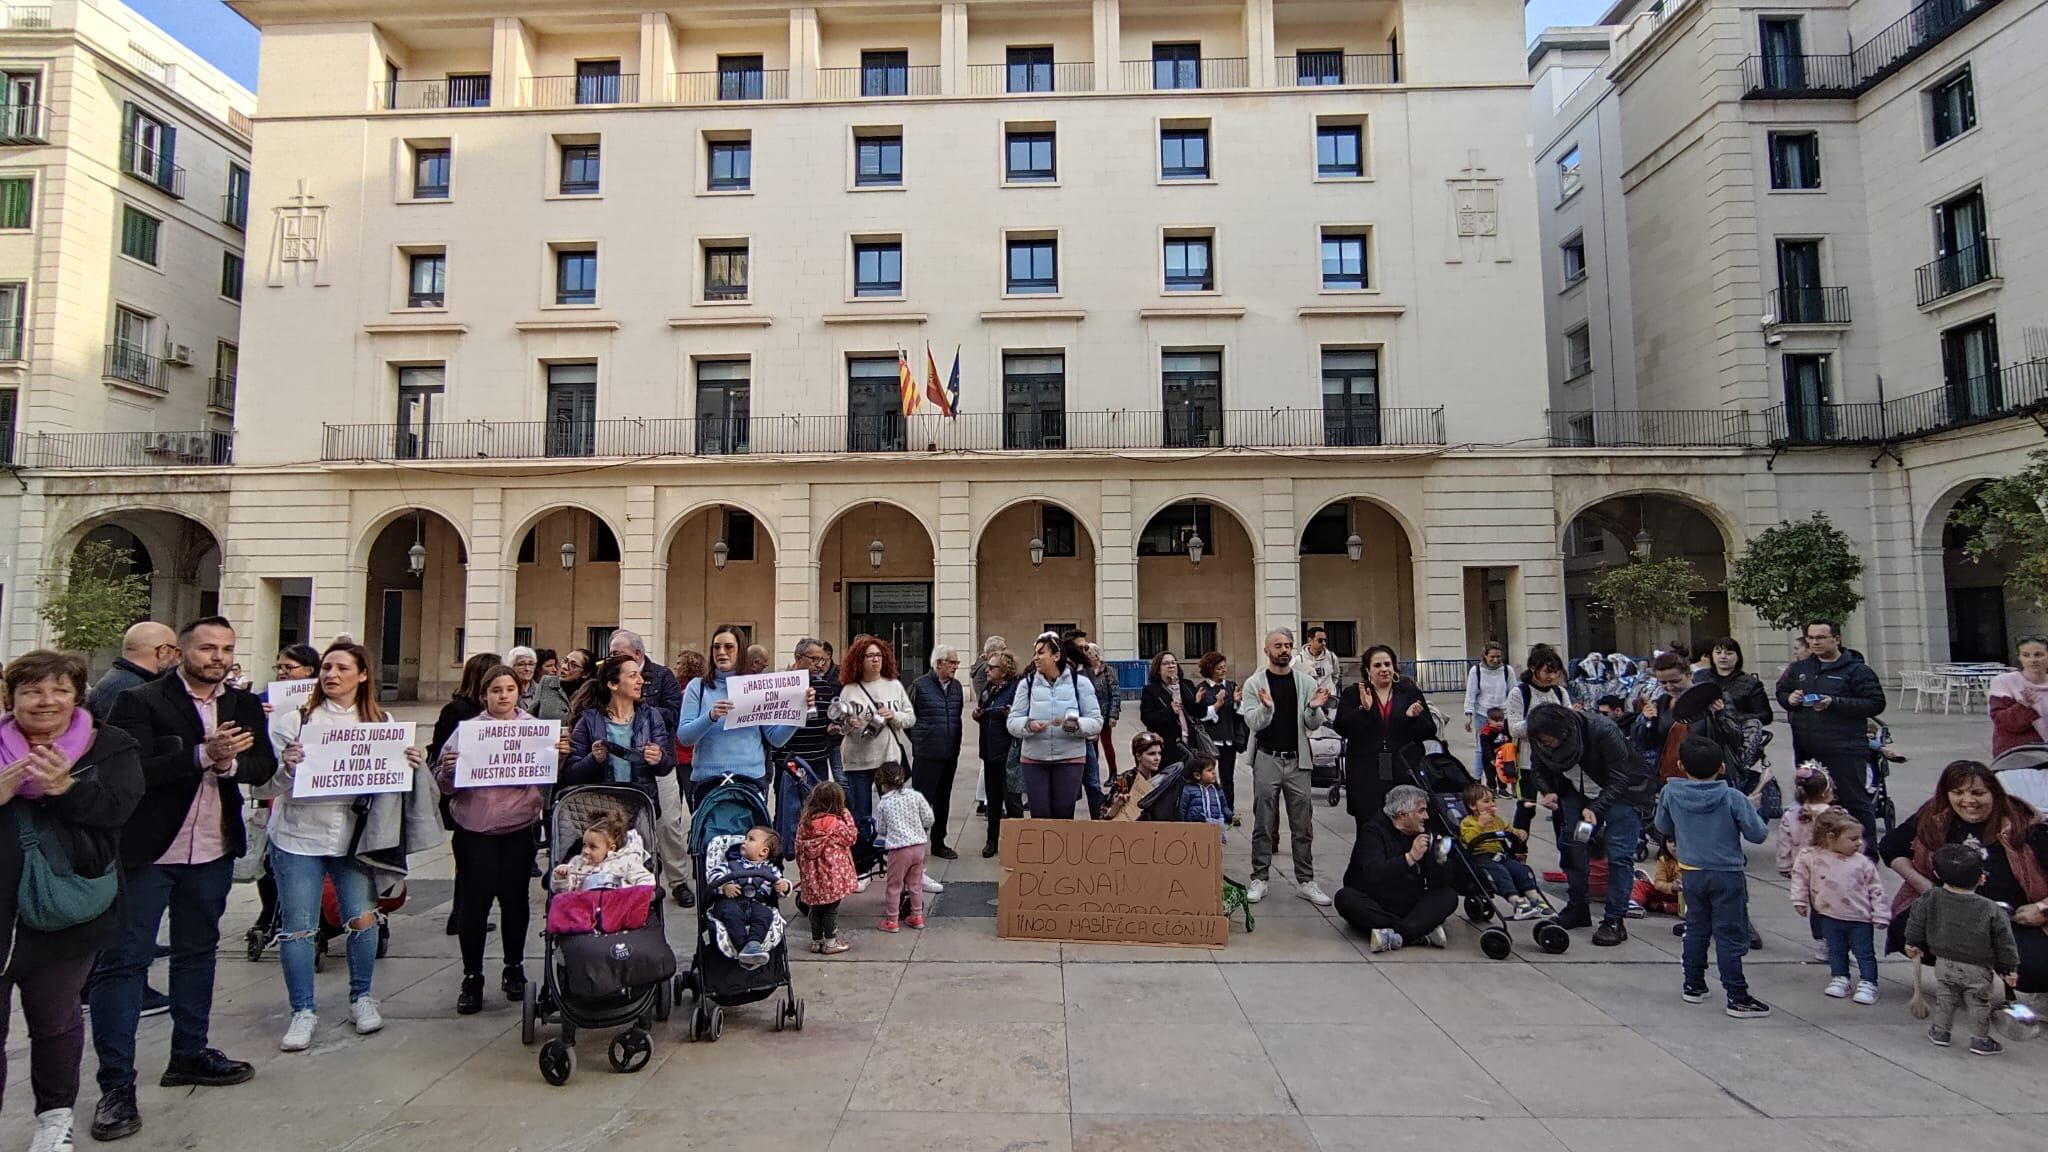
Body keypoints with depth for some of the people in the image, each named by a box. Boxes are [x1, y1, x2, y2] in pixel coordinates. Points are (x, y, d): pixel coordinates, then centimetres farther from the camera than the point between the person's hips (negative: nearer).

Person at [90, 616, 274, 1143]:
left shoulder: (244, 706, 5)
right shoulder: (140, 702, -9)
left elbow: (265, 764, -2)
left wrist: (229, 762, -22)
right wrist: (203, 754, -29)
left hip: (213, 853, 5)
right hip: (145, 854, -5)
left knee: (197, 953, 17)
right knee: (122, 961, 0)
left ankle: (189, 1055, 32)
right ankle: (116, 1085, 9)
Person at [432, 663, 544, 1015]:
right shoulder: (467, 730, 4)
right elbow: (444, 785, 4)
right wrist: (447, 770, -17)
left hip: (519, 828, 1)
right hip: (474, 829, 0)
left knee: (514, 899, 7)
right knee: (474, 902, 0)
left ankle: (514, 969, 24)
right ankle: (472, 977, 14)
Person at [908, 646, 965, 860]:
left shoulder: (956, 686, 9)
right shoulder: (920, 685, -9)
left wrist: (955, 744, 15)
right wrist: (918, 740, 2)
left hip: (950, 754, 6)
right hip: (926, 754, -6)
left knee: (943, 800, 14)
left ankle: (938, 843, 25)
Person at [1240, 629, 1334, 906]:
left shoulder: (1306, 681, 4)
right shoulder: (1254, 683, -2)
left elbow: (1312, 726, 3)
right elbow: (1252, 723, -10)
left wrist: (1314, 708, -18)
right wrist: (1266, 707, -29)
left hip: (1297, 760, 2)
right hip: (1267, 759, -2)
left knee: (1303, 825, 7)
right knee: (1263, 824, 5)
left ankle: (1305, 881, 16)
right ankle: (1259, 878, 13)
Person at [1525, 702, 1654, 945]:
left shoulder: (1603, 732, -35)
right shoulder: (1540, 741, -20)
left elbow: (1619, 779, -27)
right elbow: (1539, 768, -1)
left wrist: (1596, 809, -37)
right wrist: (1547, 791, -21)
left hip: (1623, 790, -5)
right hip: (1578, 792, 5)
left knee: (1618, 853, -12)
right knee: (1570, 843, 3)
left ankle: (1615, 920, -6)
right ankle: (1577, 908, 17)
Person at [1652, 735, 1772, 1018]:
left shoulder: (1671, 793, -8)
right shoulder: (1733, 799, -17)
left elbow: (1663, 828, 6)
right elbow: (1758, 835, -11)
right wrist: (1750, 811, 6)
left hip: (1691, 873, 3)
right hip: (1727, 875, -3)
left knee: (1696, 928, 18)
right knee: (1730, 936, 2)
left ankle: (1693, 985, 27)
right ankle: (1737, 998, 7)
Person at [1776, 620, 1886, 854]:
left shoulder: (1856, 670, -4)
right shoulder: (1798, 668, 12)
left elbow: (1876, 703, -11)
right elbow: (1781, 691, 23)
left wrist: (1835, 703, -20)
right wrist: (1789, 698, 0)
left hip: (1844, 750, -5)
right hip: (1806, 750, 6)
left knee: (1854, 800, -1)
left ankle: (1867, 849, 11)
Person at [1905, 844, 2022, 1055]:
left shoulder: (1929, 899, -12)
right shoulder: (1991, 911, -17)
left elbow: (1916, 924, -1)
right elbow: (2004, 943, -9)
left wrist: (1912, 944, 15)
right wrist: (2010, 969, 5)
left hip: (1944, 963, 2)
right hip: (1977, 969, -2)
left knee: (1944, 997, 18)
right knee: (1979, 1003, 15)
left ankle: (1940, 1031, 26)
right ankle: (1980, 1040, 23)